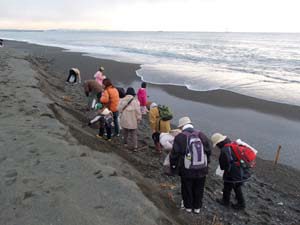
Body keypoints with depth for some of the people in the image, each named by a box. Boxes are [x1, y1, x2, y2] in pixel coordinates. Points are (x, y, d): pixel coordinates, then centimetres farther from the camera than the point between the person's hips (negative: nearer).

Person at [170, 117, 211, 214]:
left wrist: (173, 165, 7)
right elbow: (208, 151, 3)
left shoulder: (179, 137, -14)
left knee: (187, 189, 20)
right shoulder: (202, 135, -4)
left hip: (186, 171, -3)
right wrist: (206, 163, 18)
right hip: (201, 170, 3)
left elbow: (174, 154, -10)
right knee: (199, 189, 21)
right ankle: (197, 207, 37)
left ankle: (188, 206, 37)